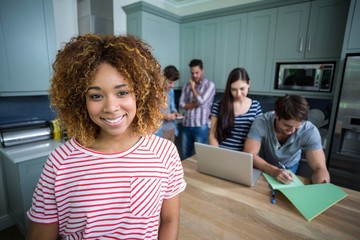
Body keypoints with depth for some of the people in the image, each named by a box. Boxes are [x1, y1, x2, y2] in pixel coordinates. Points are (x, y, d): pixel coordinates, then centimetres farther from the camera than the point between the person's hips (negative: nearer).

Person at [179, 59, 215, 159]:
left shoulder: (209, 85, -2)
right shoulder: (187, 85, 10)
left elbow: (201, 101, -16)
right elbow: (181, 104, 2)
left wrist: (193, 87, -4)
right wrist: (196, 104, -12)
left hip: (201, 126, -4)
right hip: (186, 125, 4)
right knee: (185, 155, 14)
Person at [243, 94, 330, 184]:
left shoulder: (309, 131, -24)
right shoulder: (261, 122, -28)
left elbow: (320, 168, -26)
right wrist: (273, 171, -42)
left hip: (289, 168, 1)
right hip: (263, 167, -1)